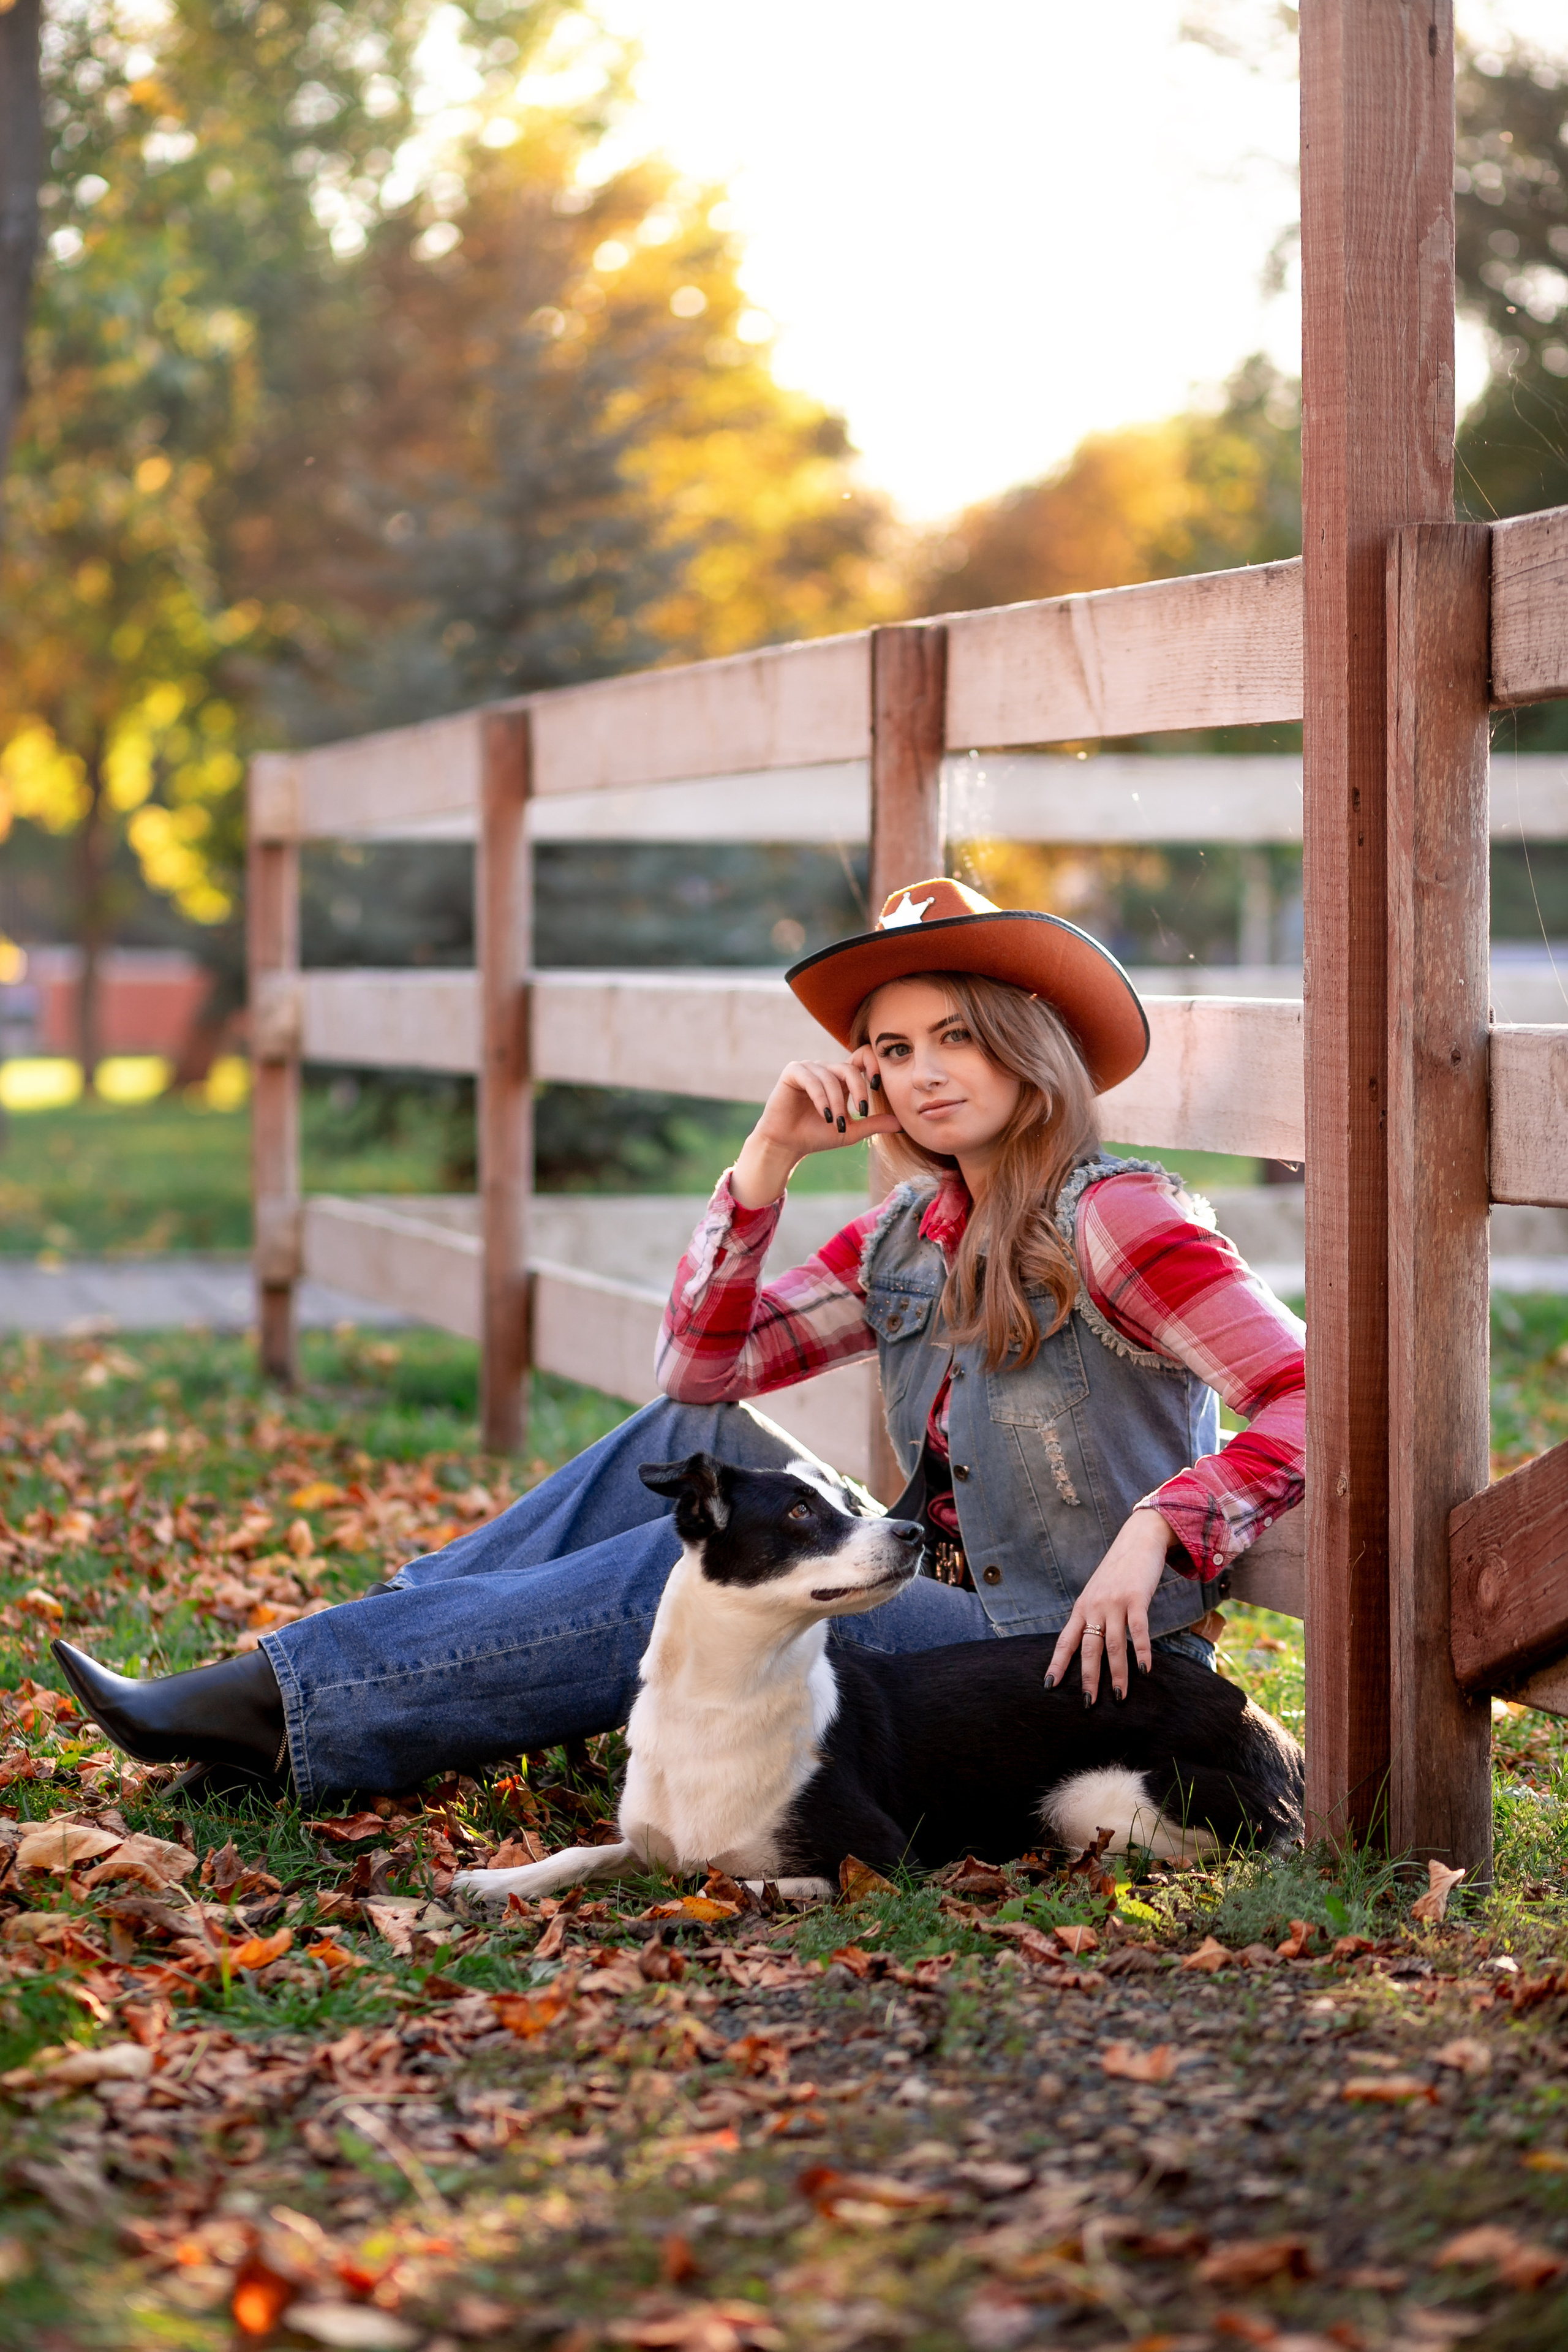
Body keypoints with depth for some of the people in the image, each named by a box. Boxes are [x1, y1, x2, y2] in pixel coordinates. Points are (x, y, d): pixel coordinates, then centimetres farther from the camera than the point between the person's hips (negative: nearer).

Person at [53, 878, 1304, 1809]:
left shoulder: (1114, 1219, -13)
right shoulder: (913, 1230, 10)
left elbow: (1315, 1406, -21)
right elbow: (703, 1367, 6)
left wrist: (1153, 1533, -33)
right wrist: (770, 1156, -3)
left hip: (1069, 1670, -7)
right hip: (936, 1595, 7)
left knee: (676, 1579, -17)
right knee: (683, 1442, 0)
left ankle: (286, 1708, -11)